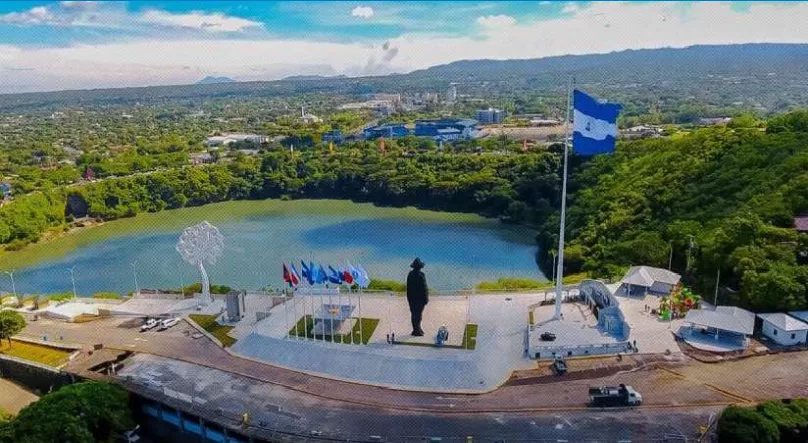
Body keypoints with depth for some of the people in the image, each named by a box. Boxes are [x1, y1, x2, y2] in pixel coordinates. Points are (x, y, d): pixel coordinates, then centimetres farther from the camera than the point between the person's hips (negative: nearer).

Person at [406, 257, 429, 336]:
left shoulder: (410, 274, 5)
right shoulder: (421, 275, -17)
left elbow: (408, 287, 11)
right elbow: (424, 288, -16)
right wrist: (426, 298, -9)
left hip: (411, 298, 7)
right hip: (419, 298, -7)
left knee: (414, 314, 13)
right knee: (418, 314, -1)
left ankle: (416, 329, 22)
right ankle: (417, 331, 2)